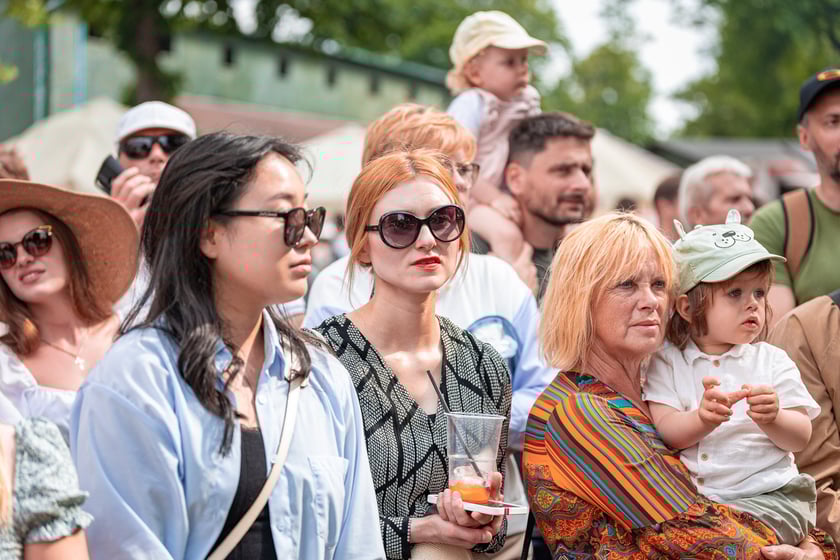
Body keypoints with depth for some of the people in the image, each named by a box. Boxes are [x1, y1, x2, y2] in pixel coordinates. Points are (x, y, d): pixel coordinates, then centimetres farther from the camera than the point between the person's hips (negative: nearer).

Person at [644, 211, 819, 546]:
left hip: (769, 493, -1)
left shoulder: (772, 361, 8)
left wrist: (773, 419, -22)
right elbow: (664, 431, -7)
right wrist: (702, 419, -28)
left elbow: (801, 438, 2)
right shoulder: (668, 363, 6)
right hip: (689, 497, 1)